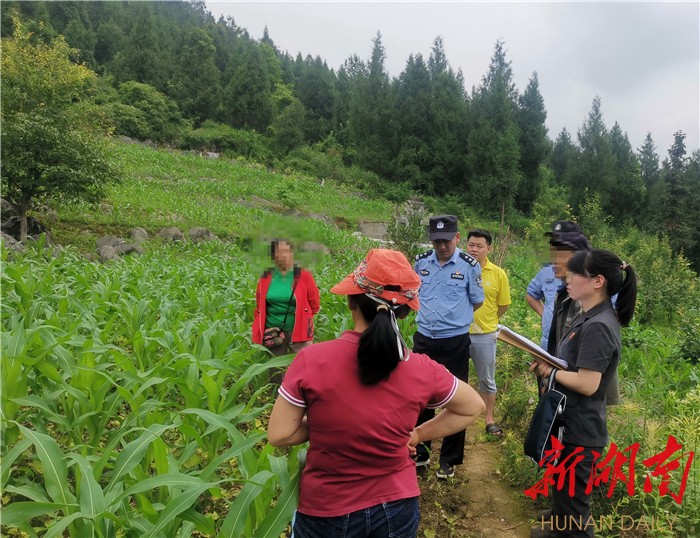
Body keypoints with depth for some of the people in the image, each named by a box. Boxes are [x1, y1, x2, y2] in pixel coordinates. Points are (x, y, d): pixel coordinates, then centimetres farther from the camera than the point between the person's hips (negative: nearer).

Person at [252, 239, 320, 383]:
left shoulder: (304, 276, -7)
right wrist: (259, 330, 6)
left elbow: (314, 305, 3)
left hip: (297, 330, -3)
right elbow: (259, 306, 12)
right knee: (275, 371, 14)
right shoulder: (265, 278, 1)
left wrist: (301, 318, 7)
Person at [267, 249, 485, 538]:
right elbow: (473, 407, 1)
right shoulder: (422, 370, -17)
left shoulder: (312, 360, -24)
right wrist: (417, 434, 2)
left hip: (326, 512, -1)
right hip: (396, 508, 1)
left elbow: (278, 435, -14)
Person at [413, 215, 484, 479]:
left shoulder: (469, 266, -9)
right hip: (423, 339, 3)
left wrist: (454, 318, 8)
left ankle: (449, 460, 26)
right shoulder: (421, 262, 0)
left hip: (455, 342, -3)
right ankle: (420, 453, 32)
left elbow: (477, 301, 4)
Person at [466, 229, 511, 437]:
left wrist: (485, 320, 5)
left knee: (487, 379, 14)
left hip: (485, 335, 0)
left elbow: (503, 305, 3)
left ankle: (489, 419, 30)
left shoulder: (498, 274, -6)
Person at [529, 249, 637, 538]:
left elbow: (587, 384, -28)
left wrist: (549, 370, -14)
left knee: (573, 498, 9)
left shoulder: (597, 327, -25)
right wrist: (548, 364, -3)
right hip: (570, 423, 10)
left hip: (579, 430, -10)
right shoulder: (590, 318, 7)